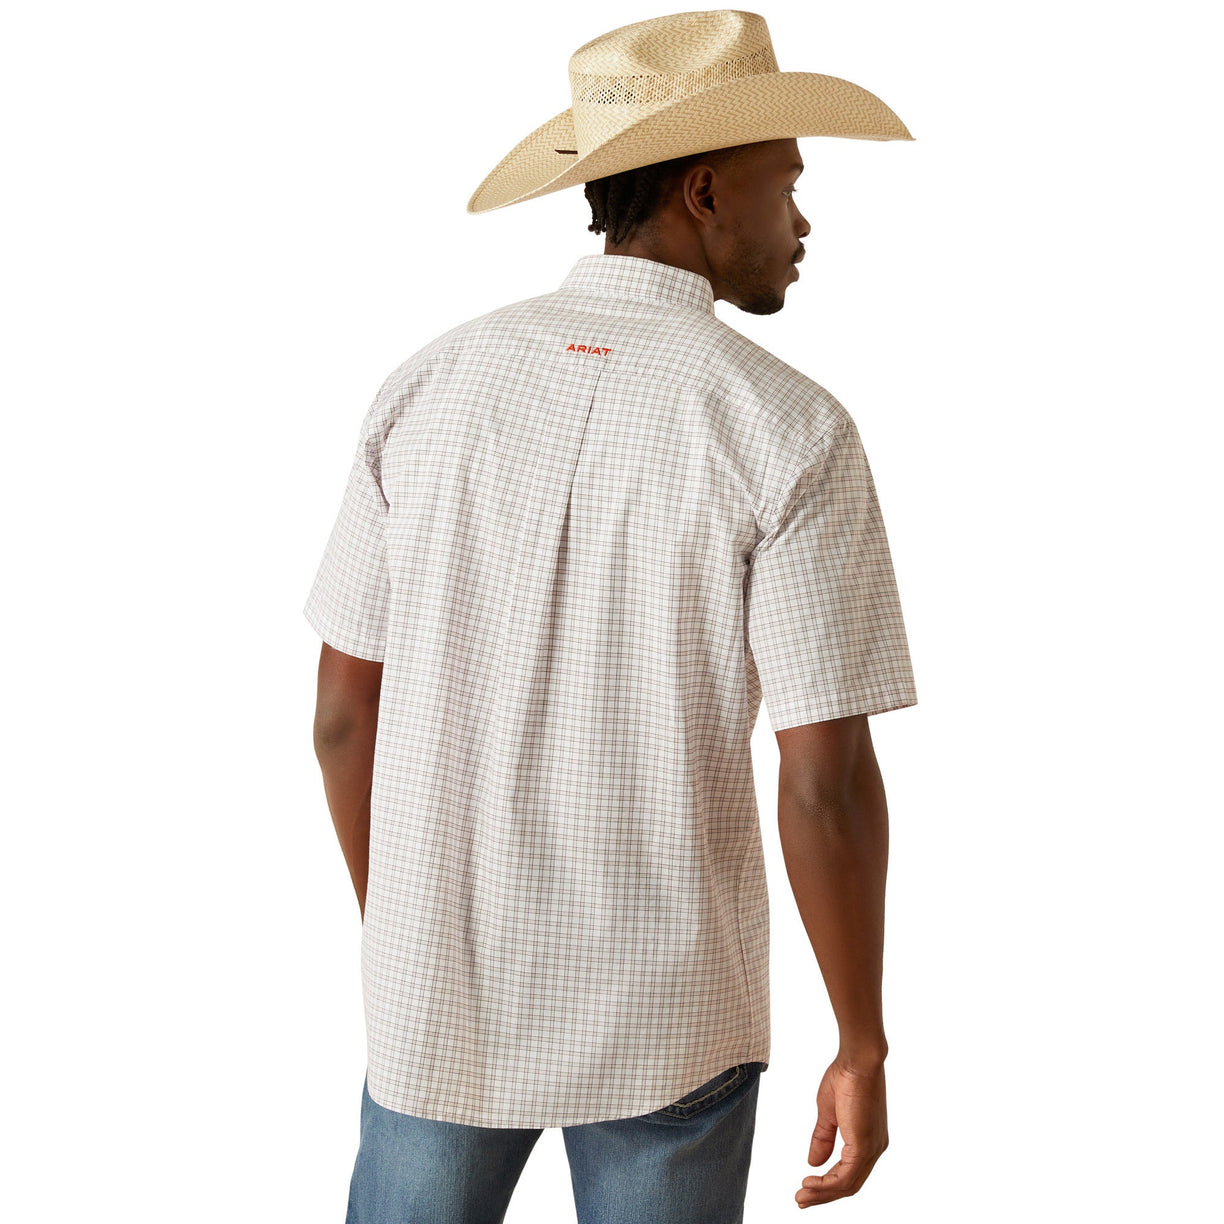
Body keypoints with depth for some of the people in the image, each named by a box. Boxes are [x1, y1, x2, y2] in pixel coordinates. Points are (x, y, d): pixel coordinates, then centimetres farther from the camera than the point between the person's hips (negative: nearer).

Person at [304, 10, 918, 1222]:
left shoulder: (428, 390, -5)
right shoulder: (791, 433, -17)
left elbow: (346, 711, 0)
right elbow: (827, 781, -18)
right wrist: (864, 1051, -5)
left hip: (455, 983, 3)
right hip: (664, 1009, -3)